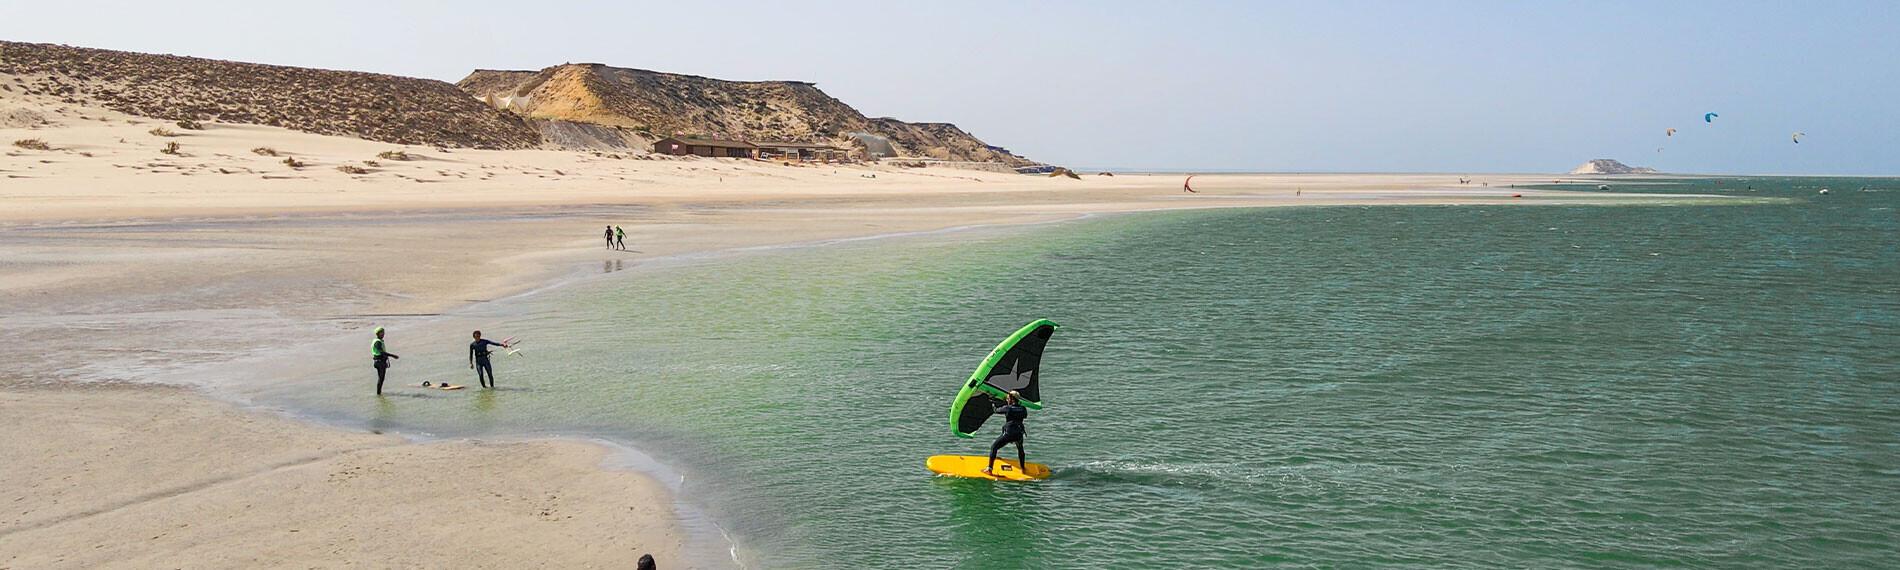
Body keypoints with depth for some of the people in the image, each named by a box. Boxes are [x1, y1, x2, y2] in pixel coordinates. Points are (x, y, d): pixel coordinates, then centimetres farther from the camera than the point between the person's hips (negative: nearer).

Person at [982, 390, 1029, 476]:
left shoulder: (1007, 408, -10)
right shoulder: (1023, 409, 4)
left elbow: (996, 410, 4)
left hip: (1008, 434, -5)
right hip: (1019, 435, 5)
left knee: (993, 447, 6)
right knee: (1020, 449, 34)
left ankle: (989, 468, -1)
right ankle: (1023, 469, 40)